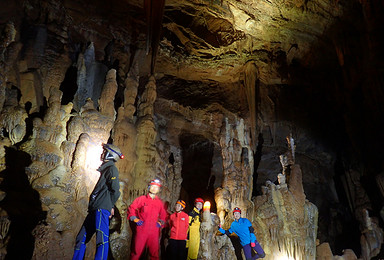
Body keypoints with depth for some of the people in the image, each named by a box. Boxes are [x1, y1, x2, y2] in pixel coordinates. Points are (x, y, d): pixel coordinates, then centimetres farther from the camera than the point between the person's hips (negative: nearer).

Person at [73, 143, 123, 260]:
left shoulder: (112, 168, -5)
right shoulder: (105, 168, 24)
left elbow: (115, 191, -13)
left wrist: (110, 206, -6)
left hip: (102, 209, -10)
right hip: (94, 209, 10)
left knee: (102, 239, -14)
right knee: (81, 237, 13)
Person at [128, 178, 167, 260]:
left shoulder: (160, 202, 12)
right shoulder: (142, 199, 3)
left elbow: (163, 215, 24)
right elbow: (131, 208, 6)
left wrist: (161, 222, 7)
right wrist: (135, 219, -3)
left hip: (154, 232, 3)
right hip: (141, 231, -3)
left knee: (155, 253, 7)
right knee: (136, 252, 0)